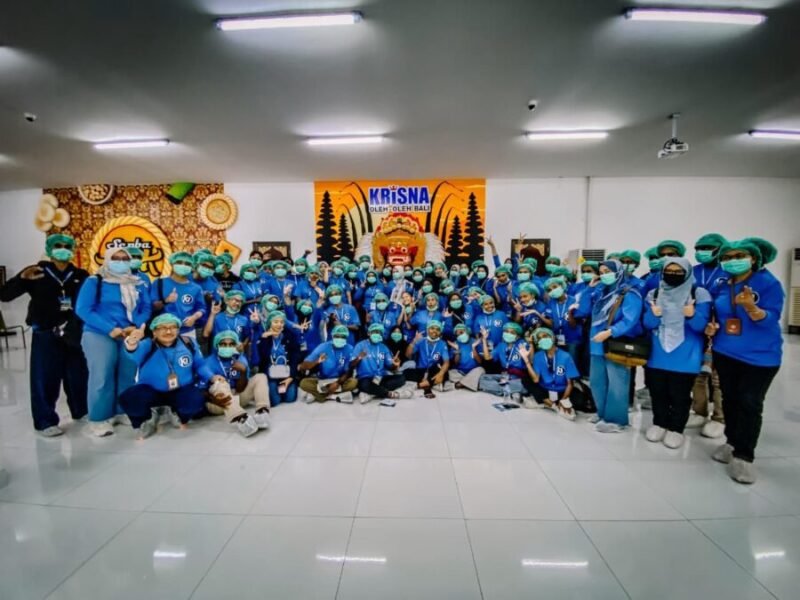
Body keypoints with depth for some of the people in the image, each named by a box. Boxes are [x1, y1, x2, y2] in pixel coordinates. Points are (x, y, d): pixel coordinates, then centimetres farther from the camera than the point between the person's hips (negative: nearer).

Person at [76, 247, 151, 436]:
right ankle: (99, 419, 7)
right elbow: (83, 309, -11)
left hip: (130, 336, 4)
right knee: (102, 377, -5)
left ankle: (122, 412, 21)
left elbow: (146, 308, 7)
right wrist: (110, 329, -18)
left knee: (127, 376, 7)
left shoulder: (137, 284, 11)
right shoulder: (94, 282, -3)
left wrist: (137, 326, -12)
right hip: (100, 335, -4)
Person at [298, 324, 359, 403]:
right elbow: (302, 367, -17)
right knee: (304, 383, -27)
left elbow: (349, 372, -9)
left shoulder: (349, 349, -11)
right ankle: (337, 395, -22)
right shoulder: (323, 347, -13)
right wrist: (317, 362, -35)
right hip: (321, 379, 0)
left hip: (340, 379, 0)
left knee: (353, 382, -30)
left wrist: (338, 383, -25)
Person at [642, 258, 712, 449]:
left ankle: (676, 429, 21)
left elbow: (701, 326, -9)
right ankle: (659, 423, 29)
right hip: (657, 355, 3)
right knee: (657, 392, 12)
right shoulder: (653, 294, 4)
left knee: (679, 395, 4)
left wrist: (692, 315, -30)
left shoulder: (700, 295, -5)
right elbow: (647, 324, 0)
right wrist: (654, 315, -22)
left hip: (685, 358, -3)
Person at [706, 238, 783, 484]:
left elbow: (771, 319, -18)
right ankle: (732, 442, 27)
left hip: (760, 356, -5)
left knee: (749, 403, -5)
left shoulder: (769, 283, -10)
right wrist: (711, 327, -4)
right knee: (730, 400, 12)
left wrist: (750, 307, -36)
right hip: (725, 353, 5)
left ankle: (744, 455, 5)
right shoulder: (722, 287, 5)